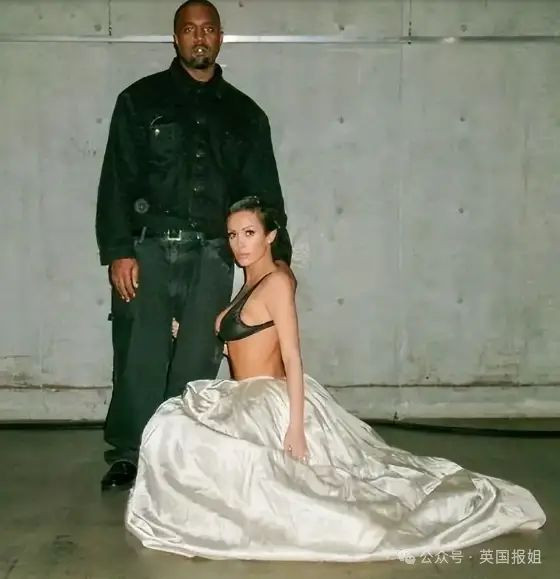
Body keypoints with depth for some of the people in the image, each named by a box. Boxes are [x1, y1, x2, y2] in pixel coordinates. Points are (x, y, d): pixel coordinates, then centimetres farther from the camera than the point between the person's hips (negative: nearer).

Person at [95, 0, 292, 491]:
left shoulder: (245, 113, 14)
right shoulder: (141, 99, 7)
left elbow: (264, 191, 13)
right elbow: (117, 180, 1)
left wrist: (279, 254, 2)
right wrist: (118, 250, -9)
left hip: (211, 254, 2)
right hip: (148, 248, -2)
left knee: (198, 361, 3)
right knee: (140, 357, -3)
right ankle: (128, 455, 10)